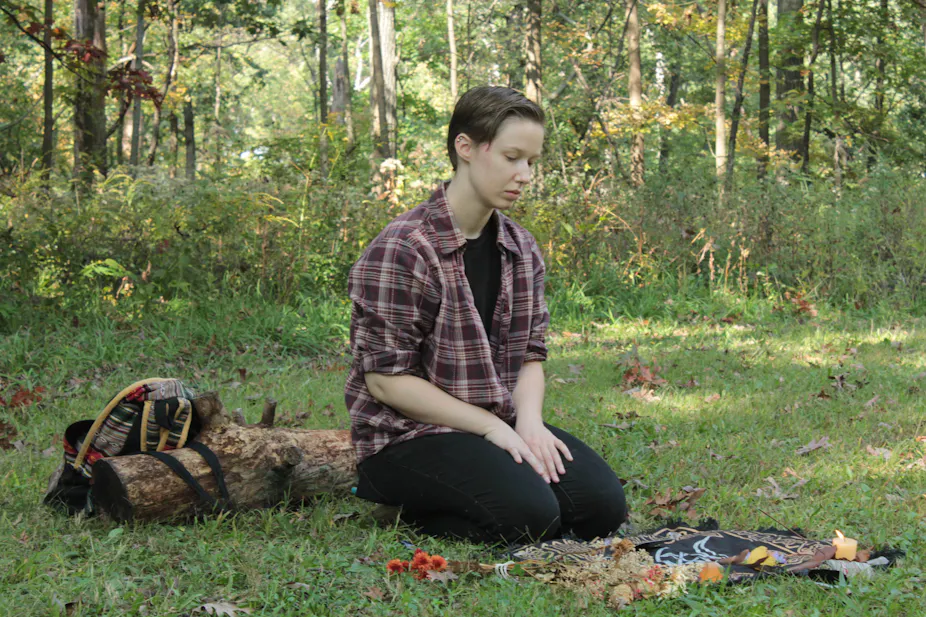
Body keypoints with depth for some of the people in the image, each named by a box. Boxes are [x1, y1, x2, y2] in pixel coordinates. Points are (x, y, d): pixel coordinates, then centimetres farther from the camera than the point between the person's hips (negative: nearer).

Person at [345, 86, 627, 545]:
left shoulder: (521, 249, 10)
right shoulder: (401, 250, -15)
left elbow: (529, 355, 11)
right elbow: (386, 379, -17)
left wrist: (528, 420, -12)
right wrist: (491, 427, -17)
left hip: (497, 426, 8)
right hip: (409, 434, -7)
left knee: (602, 505, -12)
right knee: (531, 515, -28)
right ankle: (415, 508, 0)